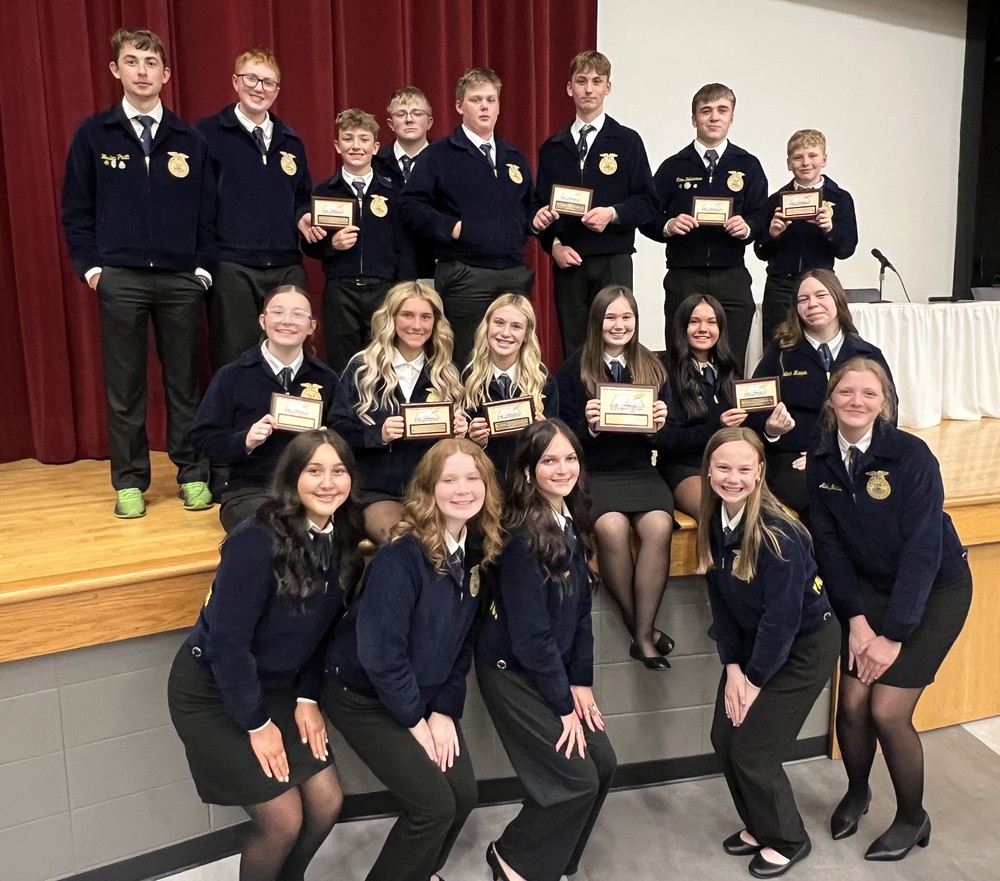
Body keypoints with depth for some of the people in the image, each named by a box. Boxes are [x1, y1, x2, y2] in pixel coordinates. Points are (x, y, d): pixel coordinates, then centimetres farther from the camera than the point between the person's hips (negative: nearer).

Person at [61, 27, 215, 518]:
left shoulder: (189, 140, 8)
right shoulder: (93, 134, 5)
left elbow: (207, 210, 9)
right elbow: (76, 209, 6)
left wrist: (204, 266, 1)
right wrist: (89, 265, -3)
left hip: (181, 280, 1)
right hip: (119, 279, -1)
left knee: (184, 381, 6)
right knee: (124, 386, 4)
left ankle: (192, 475, 18)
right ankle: (130, 482, 15)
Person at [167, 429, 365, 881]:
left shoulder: (342, 544, -6)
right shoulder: (256, 542, -28)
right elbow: (227, 640, -25)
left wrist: (307, 698, -3)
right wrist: (257, 724, -17)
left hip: (274, 687, 7)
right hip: (211, 691, -6)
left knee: (326, 802, 6)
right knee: (284, 821, -6)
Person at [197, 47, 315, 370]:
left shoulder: (291, 142, 17)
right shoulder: (208, 133, 2)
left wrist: (304, 217, 4)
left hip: (287, 267, 4)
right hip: (232, 268, -4)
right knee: (233, 364, 0)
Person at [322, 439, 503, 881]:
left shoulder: (477, 549, -6)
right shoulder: (402, 555, -29)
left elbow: (462, 639, 1)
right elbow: (379, 652, -26)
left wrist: (445, 710, -5)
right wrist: (415, 720, -15)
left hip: (427, 695, 7)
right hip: (364, 696, -6)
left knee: (464, 794, 3)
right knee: (434, 805, -10)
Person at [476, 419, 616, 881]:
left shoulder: (572, 523, 1)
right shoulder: (523, 536, -24)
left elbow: (581, 610, 5)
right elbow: (530, 632, -22)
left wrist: (581, 682, 2)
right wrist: (563, 702, -14)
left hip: (555, 669, 8)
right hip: (512, 670, -8)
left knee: (603, 764, 8)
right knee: (576, 778, -5)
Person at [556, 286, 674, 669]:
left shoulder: (653, 368, 10)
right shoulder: (574, 370, 1)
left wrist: (659, 426, -12)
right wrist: (588, 425, -21)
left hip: (639, 469, 3)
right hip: (591, 472, -2)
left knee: (659, 526, -27)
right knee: (612, 527, -31)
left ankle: (642, 634, -14)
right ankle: (640, 628, -10)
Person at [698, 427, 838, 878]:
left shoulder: (777, 534, -29)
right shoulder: (715, 523, -9)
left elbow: (783, 618, -25)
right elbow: (720, 600, -2)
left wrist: (755, 680, -16)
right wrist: (732, 666, -7)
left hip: (803, 646, -6)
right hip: (753, 640, 7)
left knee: (753, 749, -3)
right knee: (724, 739, 6)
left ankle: (787, 840, 23)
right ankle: (758, 827, 31)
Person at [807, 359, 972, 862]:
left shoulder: (912, 456, -23)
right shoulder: (821, 461, -8)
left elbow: (922, 550, -23)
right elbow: (829, 543, -4)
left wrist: (893, 635, -21)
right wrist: (855, 618, -11)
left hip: (934, 590, -4)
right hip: (871, 587, 4)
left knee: (887, 711, -7)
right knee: (852, 703, -1)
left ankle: (912, 818, 20)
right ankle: (856, 792, 30)